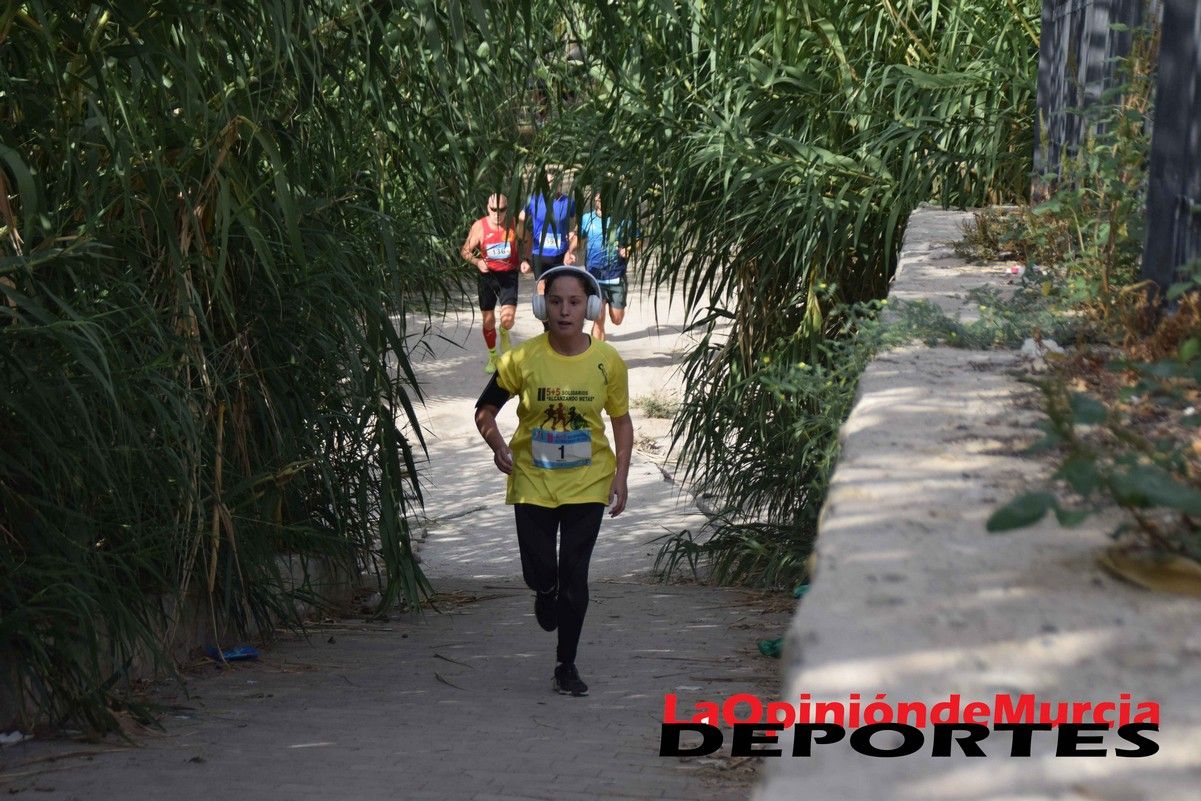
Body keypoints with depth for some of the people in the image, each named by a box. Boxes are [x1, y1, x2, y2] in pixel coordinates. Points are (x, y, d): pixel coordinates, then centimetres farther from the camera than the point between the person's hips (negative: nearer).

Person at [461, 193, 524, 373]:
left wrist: (525, 261, -6)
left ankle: (504, 333, 21)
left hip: (508, 274, -1)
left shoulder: (515, 224, -10)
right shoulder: (479, 226, -11)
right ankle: (493, 356, 30)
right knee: (488, 320, 9)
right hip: (487, 275, 1)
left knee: (508, 319, -17)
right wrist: (477, 262, -21)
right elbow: (465, 251, -3)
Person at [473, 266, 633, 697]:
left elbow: (621, 420, 6)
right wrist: (498, 446, -15)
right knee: (539, 573, 1)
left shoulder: (608, 362, -6)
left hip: (587, 483, 0)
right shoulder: (523, 358, -9)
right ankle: (547, 594, 41)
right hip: (533, 481, 0)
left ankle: (566, 666, 15)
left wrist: (620, 475, -2)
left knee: (574, 574, 0)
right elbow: (485, 409, 2)